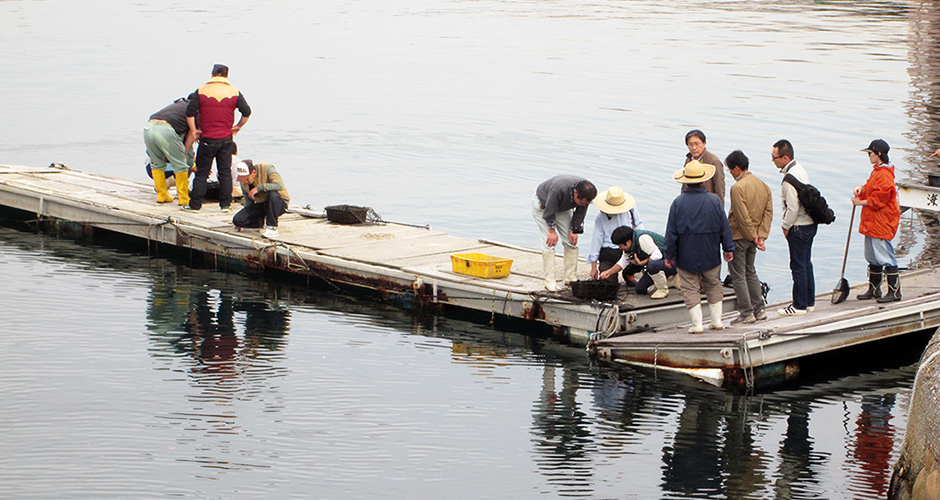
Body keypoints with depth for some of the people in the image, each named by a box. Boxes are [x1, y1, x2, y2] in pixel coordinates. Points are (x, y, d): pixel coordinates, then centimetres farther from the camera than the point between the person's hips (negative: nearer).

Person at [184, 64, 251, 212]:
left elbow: (190, 112, -10)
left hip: (207, 139, -2)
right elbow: (247, 112, -2)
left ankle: (195, 204, 7)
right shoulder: (234, 92, 1)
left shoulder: (201, 91, -4)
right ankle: (225, 204, 9)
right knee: (225, 172, 9)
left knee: (201, 172, 6)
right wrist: (238, 127, 11)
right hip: (226, 139, 2)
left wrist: (193, 130, 0)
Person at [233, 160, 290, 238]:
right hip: (261, 205, 5)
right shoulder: (243, 180, -2)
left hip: (279, 203, -5)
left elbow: (279, 186, -35)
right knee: (237, 220, -16)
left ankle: (272, 228, -30)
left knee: (272, 193, -41)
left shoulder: (267, 169, -20)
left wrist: (259, 188, -32)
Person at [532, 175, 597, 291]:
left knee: (571, 241, -3)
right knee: (550, 242, -14)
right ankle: (549, 282, -13)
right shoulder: (558, 189, -45)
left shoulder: (586, 192, -26)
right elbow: (549, 212, -30)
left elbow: (580, 213, -8)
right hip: (543, 206, -6)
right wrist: (552, 230, -21)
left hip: (563, 209, 6)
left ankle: (571, 278, 6)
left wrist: (573, 230, -9)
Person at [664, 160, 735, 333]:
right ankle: (717, 321, 20)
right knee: (713, 285, 18)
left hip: (686, 258, -2)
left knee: (691, 289, 6)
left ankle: (697, 324, 2)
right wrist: (729, 248, 12)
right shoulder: (714, 200, -7)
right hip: (710, 256, 2)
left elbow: (671, 233, -8)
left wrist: (669, 254, 2)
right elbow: (724, 227, 1)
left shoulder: (678, 203, -12)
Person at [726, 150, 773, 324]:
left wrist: (754, 236, -11)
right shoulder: (763, 185, 5)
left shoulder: (738, 188, -19)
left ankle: (746, 313, 2)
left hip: (739, 237, -8)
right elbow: (768, 212, 2)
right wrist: (760, 237, -4)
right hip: (752, 238, 8)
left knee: (738, 275, 1)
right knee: (750, 272, 20)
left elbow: (742, 217, -21)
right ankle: (759, 310, 20)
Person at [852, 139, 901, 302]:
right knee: (873, 257, 15)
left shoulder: (884, 174, -18)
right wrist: (862, 189, 3)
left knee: (884, 255, -10)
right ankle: (874, 289, 24)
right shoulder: (876, 171, 15)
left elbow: (879, 198, -21)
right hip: (872, 222, 11)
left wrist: (861, 202, -11)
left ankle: (894, 291, -8)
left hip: (881, 223, -11)